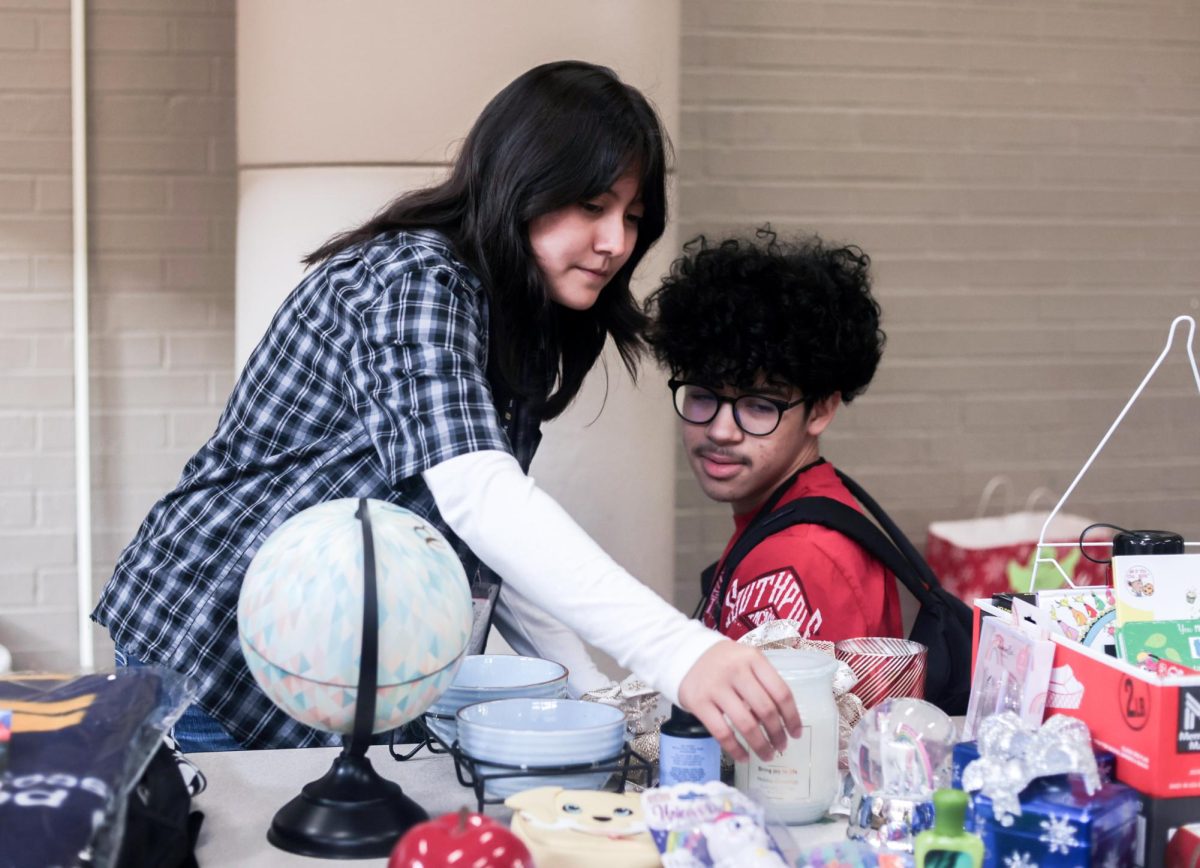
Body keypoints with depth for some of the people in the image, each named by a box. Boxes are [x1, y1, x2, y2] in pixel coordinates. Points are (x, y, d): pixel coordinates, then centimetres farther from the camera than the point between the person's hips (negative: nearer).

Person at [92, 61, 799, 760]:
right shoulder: (412, 279, -22)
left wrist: (590, 692, -5)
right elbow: (476, 494, -39)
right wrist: (679, 652, -48)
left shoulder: (524, 328, 7)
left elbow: (487, 544, 7)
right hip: (217, 665, -8)